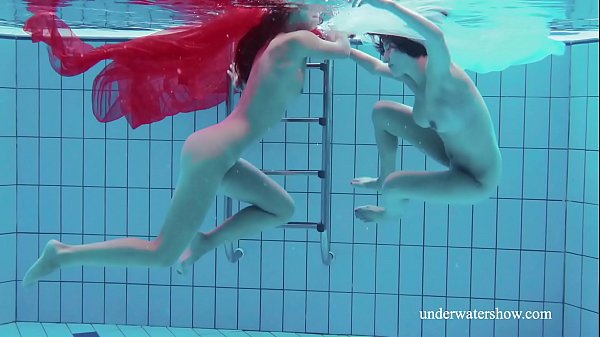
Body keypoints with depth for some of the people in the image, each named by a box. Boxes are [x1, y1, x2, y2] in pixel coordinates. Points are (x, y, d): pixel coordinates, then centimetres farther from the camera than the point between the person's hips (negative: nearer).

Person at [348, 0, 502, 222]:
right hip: (453, 153, 9)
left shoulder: (438, 75, -31)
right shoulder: (411, 75, -6)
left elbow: (436, 36, -54)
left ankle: (392, 213, 16)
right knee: (381, 113, 11)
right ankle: (384, 178, 33)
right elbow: (376, 67, 16)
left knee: (392, 187, -24)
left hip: (477, 182, -9)